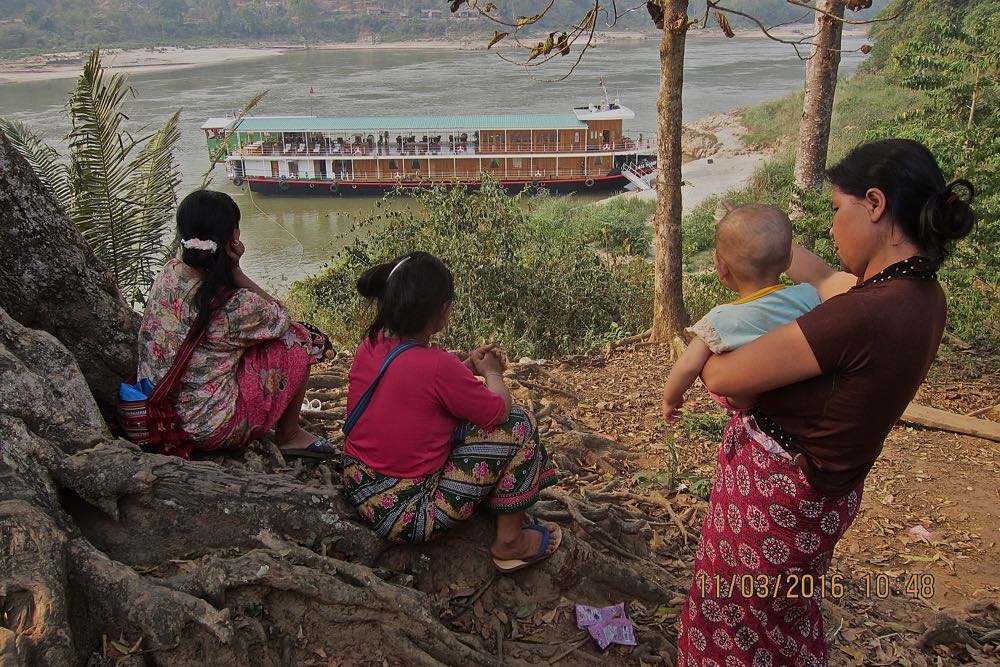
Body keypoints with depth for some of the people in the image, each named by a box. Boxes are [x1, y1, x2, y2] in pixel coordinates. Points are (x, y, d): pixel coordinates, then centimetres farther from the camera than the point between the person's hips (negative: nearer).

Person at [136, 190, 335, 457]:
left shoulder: (167, 274, -5)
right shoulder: (233, 305, -27)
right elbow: (281, 319, -5)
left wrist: (229, 271, -6)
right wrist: (236, 272, -14)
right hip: (214, 430, -8)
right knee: (299, 339, -1)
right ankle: (289, 436, 14)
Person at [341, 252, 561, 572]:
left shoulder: (372, 344, -3)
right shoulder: (437, 365, -26)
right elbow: (500, 410, -10)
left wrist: (468, 366, 12)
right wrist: (492, 372, 9)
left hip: (359, 487, 9)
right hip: (407, 512, -8)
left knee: (461, 415, 21)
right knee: (518, 424, -2)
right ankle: (510, 541, 10)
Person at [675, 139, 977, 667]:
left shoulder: (863, 315, -33)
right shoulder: (921, 293, -5)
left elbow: (721, 377, -26)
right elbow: (825, 279, 16)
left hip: (774, 491, -8)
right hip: (822, 489, 8)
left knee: (733, 623, 17)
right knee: (788, 619, 31)